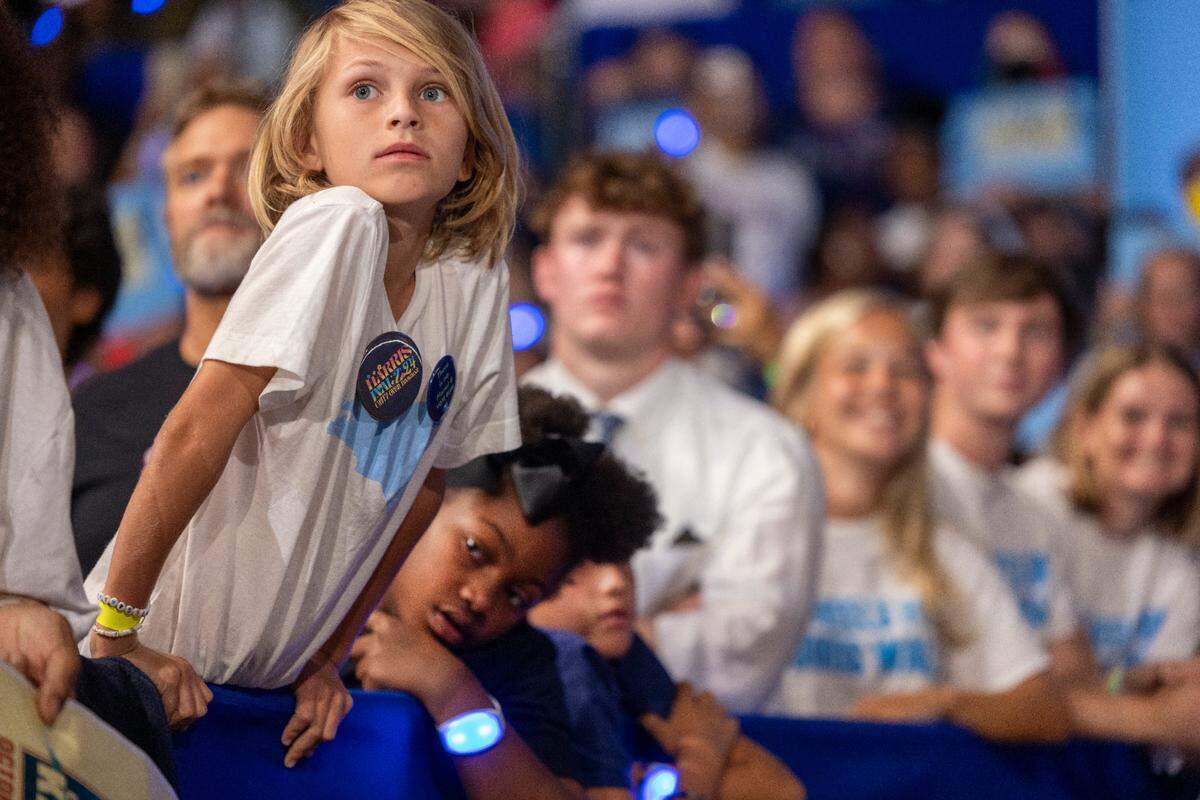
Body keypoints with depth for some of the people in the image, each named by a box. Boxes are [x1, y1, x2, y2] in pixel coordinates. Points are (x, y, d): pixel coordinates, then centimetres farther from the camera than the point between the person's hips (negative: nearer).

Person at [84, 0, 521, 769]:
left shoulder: (477, 285, -1)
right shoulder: (337, 223, -21)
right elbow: (200, 430, -24)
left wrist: (330, 656, 9)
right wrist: (117, 633, -24)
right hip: (171, 657, -6)